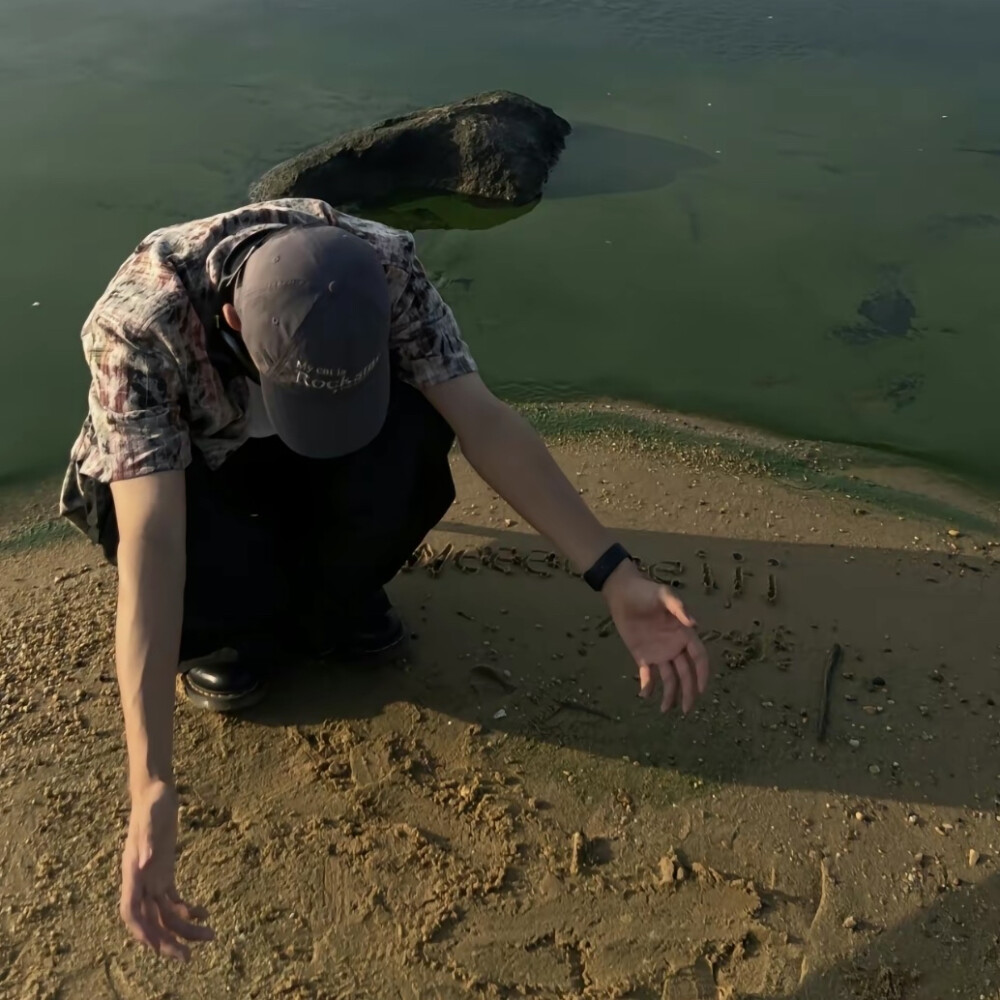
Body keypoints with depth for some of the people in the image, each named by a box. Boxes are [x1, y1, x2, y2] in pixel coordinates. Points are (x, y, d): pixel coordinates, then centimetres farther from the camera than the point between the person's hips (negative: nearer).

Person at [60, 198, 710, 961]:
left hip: (304, 472, 3)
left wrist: (615, 578, -40)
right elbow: (150, 541, -46)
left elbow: (483, 420, -31)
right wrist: (151, 785, -52)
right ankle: (224, 626, 2)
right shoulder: (138, 322, -38)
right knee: (222, 592, -37)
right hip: (178, 476, -2)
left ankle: (328, 604, -2)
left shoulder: (384, 266, -30)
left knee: (418, 431, -32)